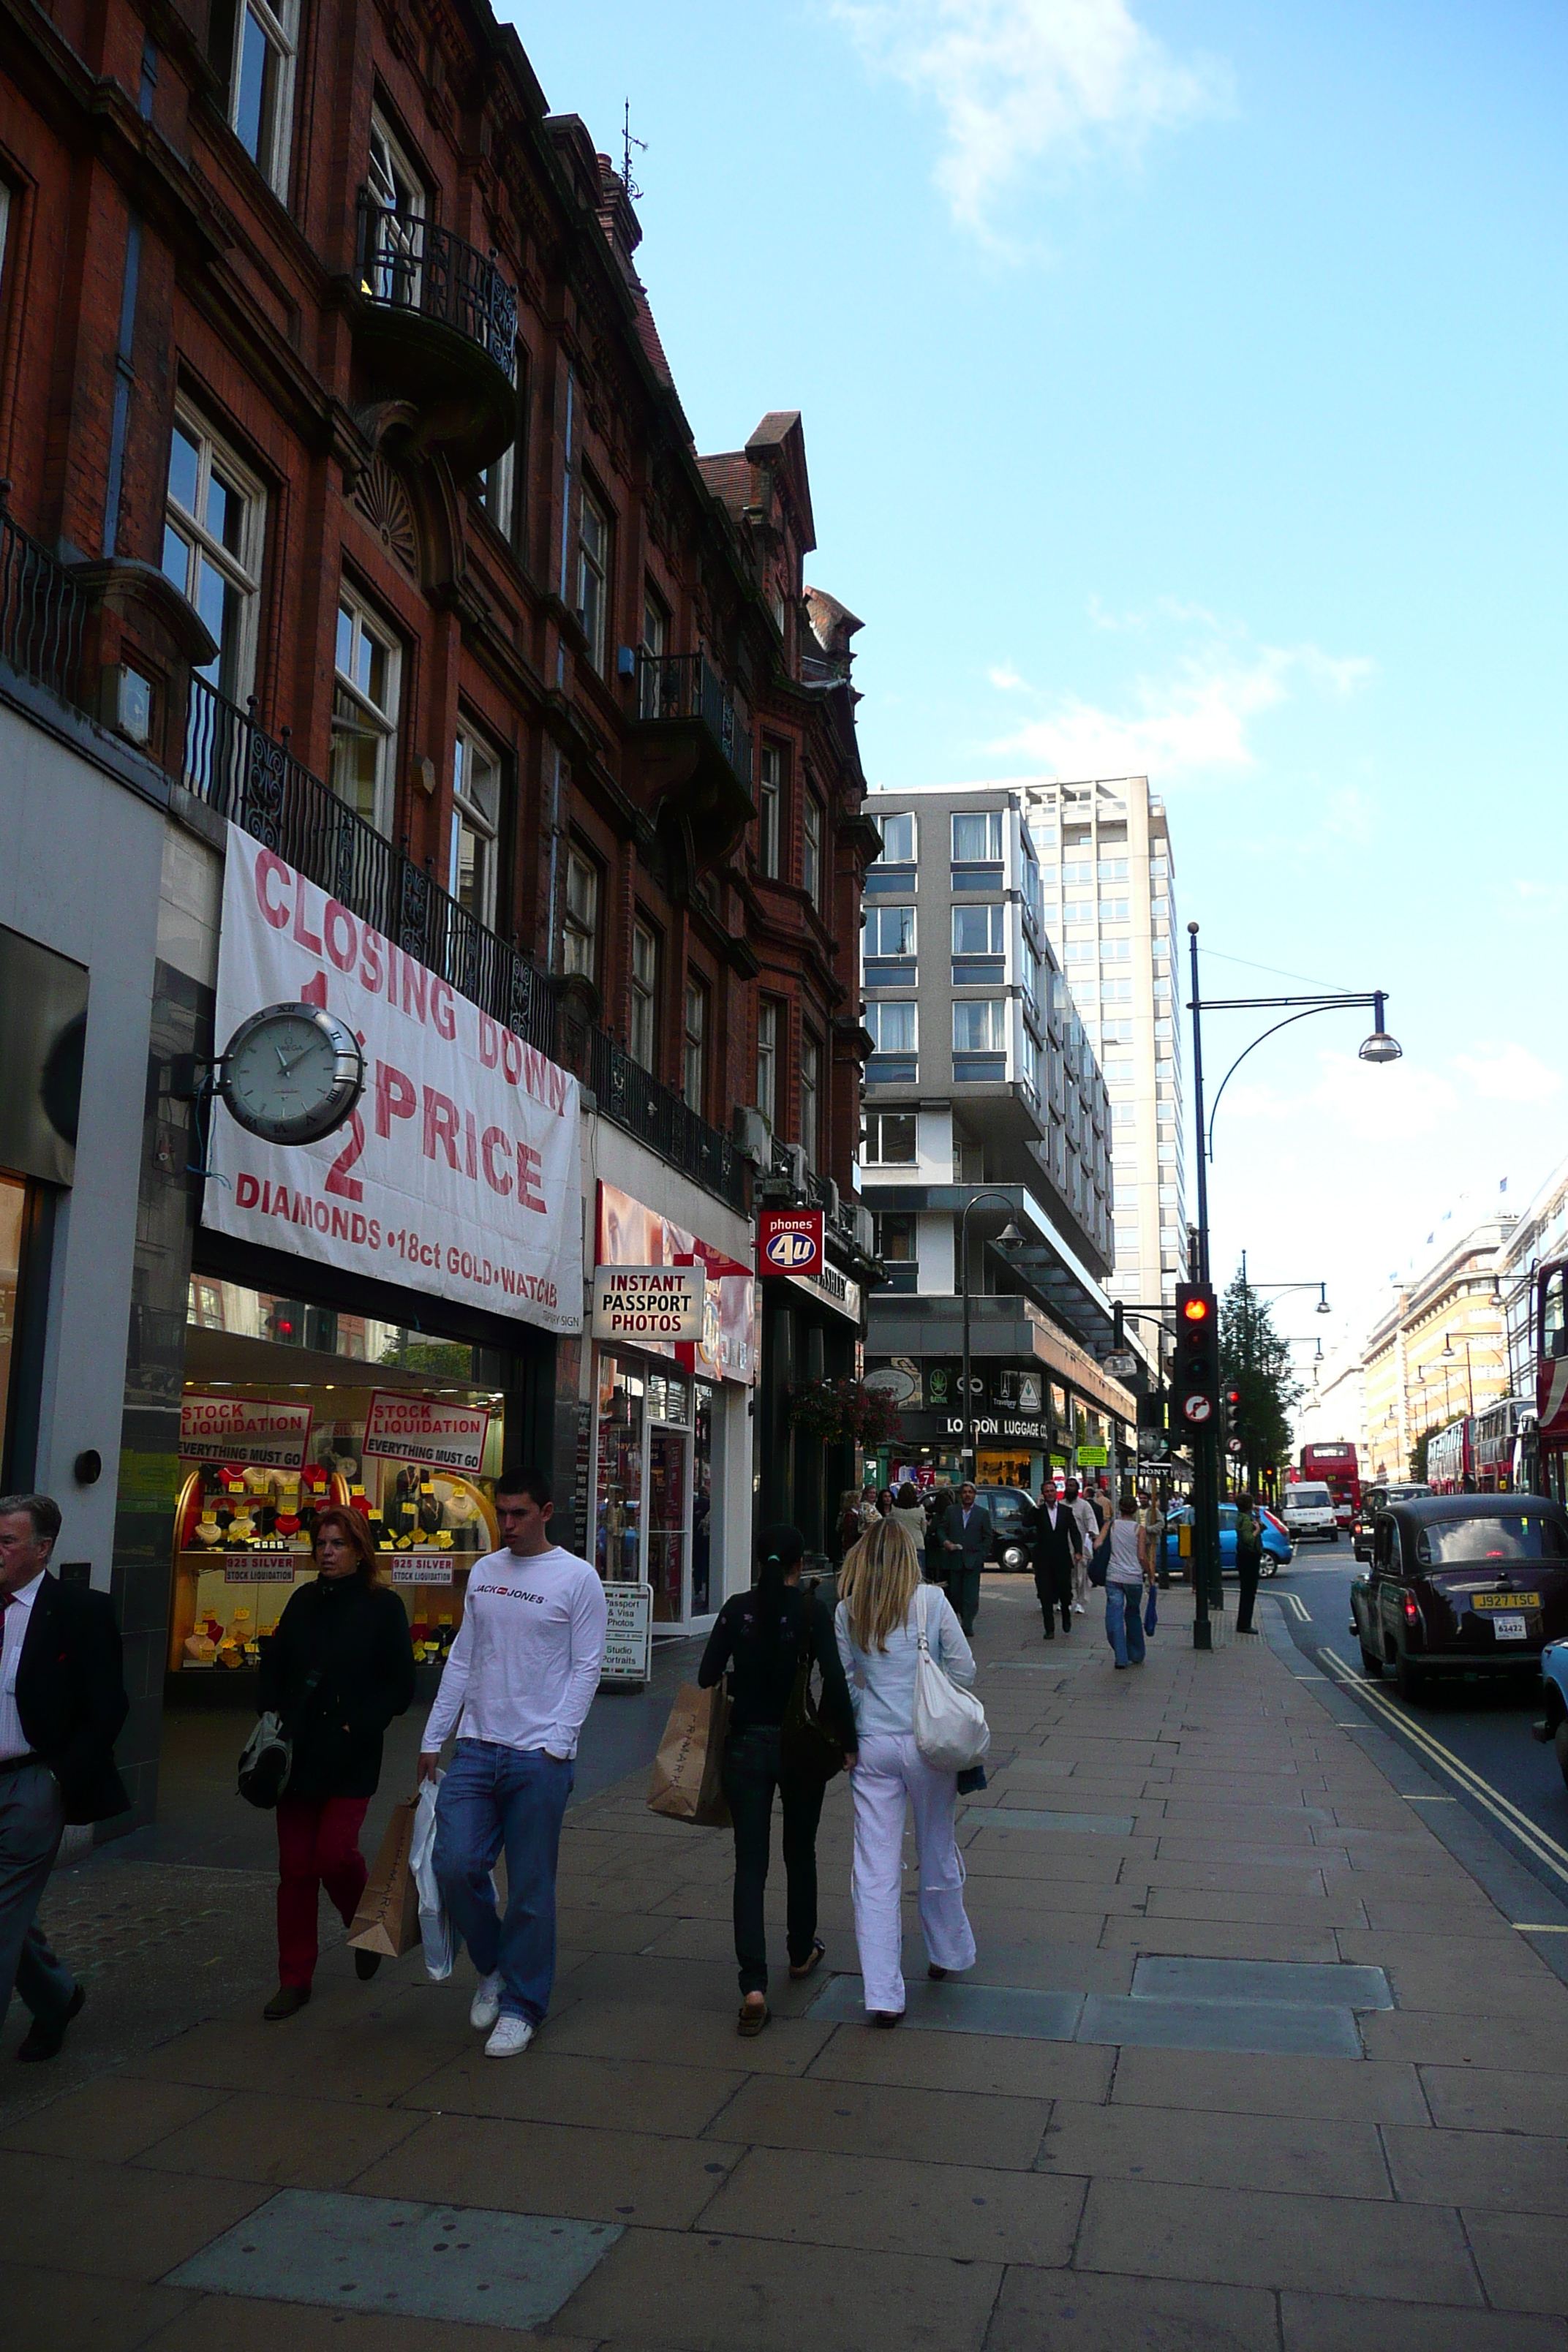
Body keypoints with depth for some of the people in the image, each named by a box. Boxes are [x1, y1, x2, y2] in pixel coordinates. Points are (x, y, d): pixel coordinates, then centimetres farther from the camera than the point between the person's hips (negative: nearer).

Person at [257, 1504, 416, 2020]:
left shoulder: (383, 1606, -4)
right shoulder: (304, 1602, 10)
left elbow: (400, 1686, -4)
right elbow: (274, 1664, 15)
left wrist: (358, 1727, -13)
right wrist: (270, 1714, -1)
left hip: (351, 1756, -4)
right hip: (298, 1751, 4)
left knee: (335, 1853, -9)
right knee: (295, 1866, 6)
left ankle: (365, 1926, 23)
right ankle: (294, 1979, 17)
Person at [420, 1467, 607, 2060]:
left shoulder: (577, 1577, -5)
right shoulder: (483, 1572, 11)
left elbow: (585, 1668, -6)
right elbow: (462, 1659, 15)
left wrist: (557, 1743, -13)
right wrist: (433, 1738, 13)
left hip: (539, 1756, -4)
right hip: (477, 1746, 4)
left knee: (531, 1888, 2)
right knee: (456, 1865, -3)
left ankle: (521, 2005, 19)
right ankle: (493, 1967, 24)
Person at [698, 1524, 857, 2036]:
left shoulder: (737, 1608, -3)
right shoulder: (813, 1610, -9)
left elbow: (707, 1676, -3)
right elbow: (834, 1681, -16)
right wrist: (847, 1741, -7)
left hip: (745, 1745, 1)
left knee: (750, 1863, 2)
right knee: (800, 1851, 21)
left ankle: (753, 1985, -9)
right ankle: (801, 1951, 39)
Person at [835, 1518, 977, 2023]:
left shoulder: (847, 1612, -1)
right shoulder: (930, 1600, -6)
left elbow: (842, 1682, 5)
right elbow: (964, 1667, -3)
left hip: (871, 1748, 1)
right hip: (927, 1740, 0)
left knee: (875, 1870, 3)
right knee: (937, 1853, 19)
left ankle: (882, 1995, 1)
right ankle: (947, 1953, 39)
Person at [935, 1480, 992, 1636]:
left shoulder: (983, 1513, 7)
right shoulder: (951, 1511, 10)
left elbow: (988, 1538, 8)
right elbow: (942, 1529, 11)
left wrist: (982, 1555, -1)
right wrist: (945, 1542, -9)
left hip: (973, 1560, -2)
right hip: (954, 1559, 2)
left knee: (970, 1594, -6)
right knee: (954, 1592, 5)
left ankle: (967, 1625, -3)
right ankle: (965, 1617, 22)